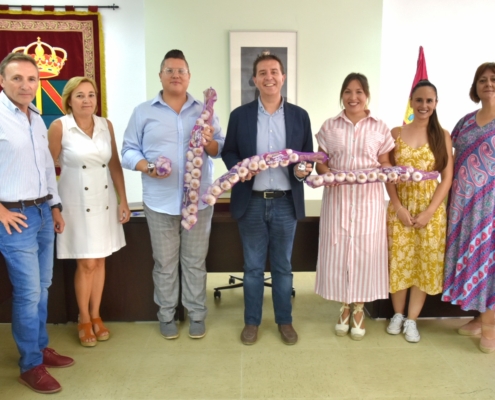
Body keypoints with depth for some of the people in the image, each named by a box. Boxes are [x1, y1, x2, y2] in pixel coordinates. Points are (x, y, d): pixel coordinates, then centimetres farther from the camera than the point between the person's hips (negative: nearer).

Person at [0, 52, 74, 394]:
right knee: (28, 292, -2)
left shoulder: (37, 119, 11)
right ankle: (31, 366, 14)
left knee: (42, 286, 15)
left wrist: (55, 206, 18)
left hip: (43, 212, 8)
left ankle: (40, 347, 31)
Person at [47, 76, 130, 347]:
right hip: (76, 203, -4)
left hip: (104, 201, 4)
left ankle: (96, 315, 28)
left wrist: (123, 200, 5)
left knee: (100, 261, 11)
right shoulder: (59, 127, -9)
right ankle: (83, 319, 22)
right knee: (86, 263, 1)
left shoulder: (106, 125, 2)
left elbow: (115, 165, 6)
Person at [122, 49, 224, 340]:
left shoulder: (204, 111, 8)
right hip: (160, 201, -1)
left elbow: (222, 149, 3)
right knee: (165, 262, 10)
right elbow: (129, 151, 1)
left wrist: (209, 144, -19)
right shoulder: (143, 112, 4)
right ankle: (167, 315, 26)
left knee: (195, 261, 10)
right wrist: (146, 166, -18)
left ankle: (197, 314, 25)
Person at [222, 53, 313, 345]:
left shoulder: (299, 116, 3)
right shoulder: (240, 115, 1)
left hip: (286, 202, 1)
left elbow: (309, 156, 6)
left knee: (283, 266, 13)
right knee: (253, 266, 11)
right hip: (251, 202, 0)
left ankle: (285, 321, 29)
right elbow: (229, 152, 5)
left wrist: (303, 170, -16)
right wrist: (239, 167, -17)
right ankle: (252, 321, 27)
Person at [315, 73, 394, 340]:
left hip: (368, 200, 0)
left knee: (364, 253, 4)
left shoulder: (379, 128, 4)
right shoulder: (329, 127, 4)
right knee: (338, 252, 4)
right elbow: (321, 164, 5)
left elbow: (385, 164, 7)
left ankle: (359, 309, 22)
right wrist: (326, 172, -17)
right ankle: (344, 308, 23)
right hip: (337, 198, 0)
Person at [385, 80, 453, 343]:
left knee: (426, 263, 5)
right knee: (399, 261, 6)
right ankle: (398, 315, 24)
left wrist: (429, 211, -12)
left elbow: (447, 178, -3)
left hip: (431, 208, 0)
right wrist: (398, 207, -11)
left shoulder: (442, 136, 1)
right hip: (400, 207, 0)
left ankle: (412, 320, 19)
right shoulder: (396, 133, 2)